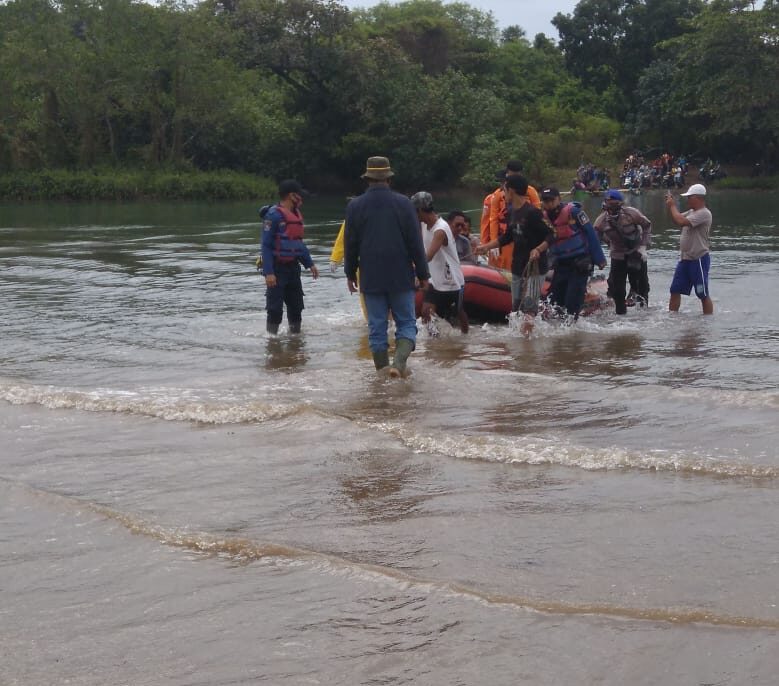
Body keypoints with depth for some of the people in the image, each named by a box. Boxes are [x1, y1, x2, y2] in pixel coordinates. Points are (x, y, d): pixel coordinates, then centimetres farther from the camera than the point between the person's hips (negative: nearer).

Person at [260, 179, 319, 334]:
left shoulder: (296, 215, 12)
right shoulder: (273, 215, -14)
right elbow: (266, 245, -17)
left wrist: (310, 264, 17)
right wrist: (268, 273, -23)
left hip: (293, 267, 8)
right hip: (277, 268, -8)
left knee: (296, 306, 14)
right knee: (275, 309, -5)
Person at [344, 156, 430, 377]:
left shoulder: (355, 206, -1)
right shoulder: (403, 203, -4)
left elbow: (350, 244, 5)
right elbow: (415, 242, -3)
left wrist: (350, 273, 17)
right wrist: (422, 274, 5)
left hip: (371, 278, 1)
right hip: (401, 276, -1)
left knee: (376, 327, 7)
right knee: (406, 323, 4)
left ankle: (382, 371, 8)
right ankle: (399, 362, -18)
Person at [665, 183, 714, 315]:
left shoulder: (704, 213, -18)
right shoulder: (691, 212, 12)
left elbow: (681, 222, -27)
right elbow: (677, 220, 24)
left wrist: (672, 206, -13)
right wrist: (670, 206, 7)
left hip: (699, 260, -9)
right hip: (685, 259, 9)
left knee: (703, 294, -1)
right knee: (675, 290, 10)